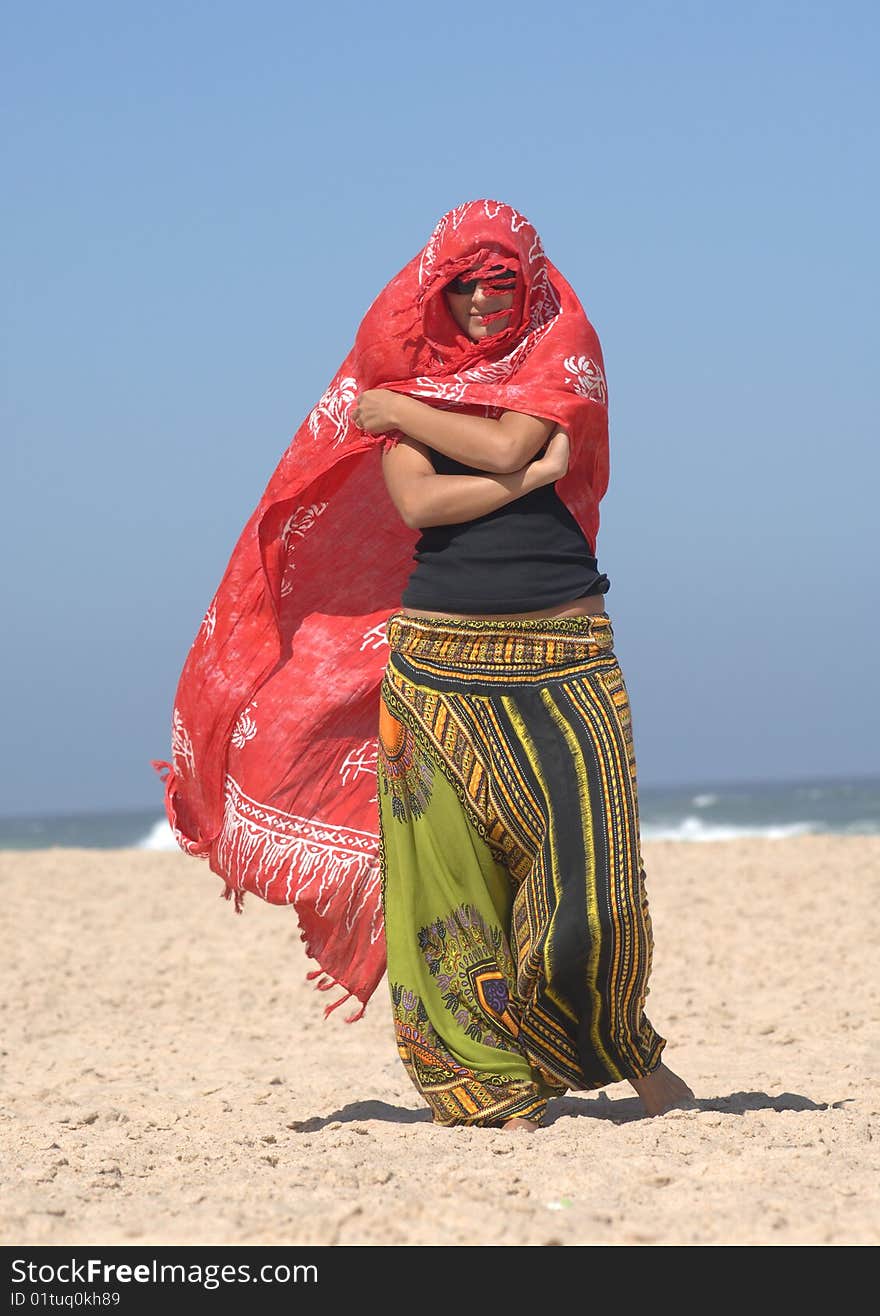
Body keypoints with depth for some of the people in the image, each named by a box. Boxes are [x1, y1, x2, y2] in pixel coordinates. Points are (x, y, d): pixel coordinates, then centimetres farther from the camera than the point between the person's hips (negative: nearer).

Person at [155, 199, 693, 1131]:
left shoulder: (561, 347, 7)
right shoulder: (405, 369, 9)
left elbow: (503, 444, -10)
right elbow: (419, 501, -7)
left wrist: (395, 406, -2)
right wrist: (533, 474, -10)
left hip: (559, 647, -1)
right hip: (440, 651, 1)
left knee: (585, 876, -6)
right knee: (452, 873, -3)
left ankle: (626, 1049, 19)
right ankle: (505, 1087, 6)